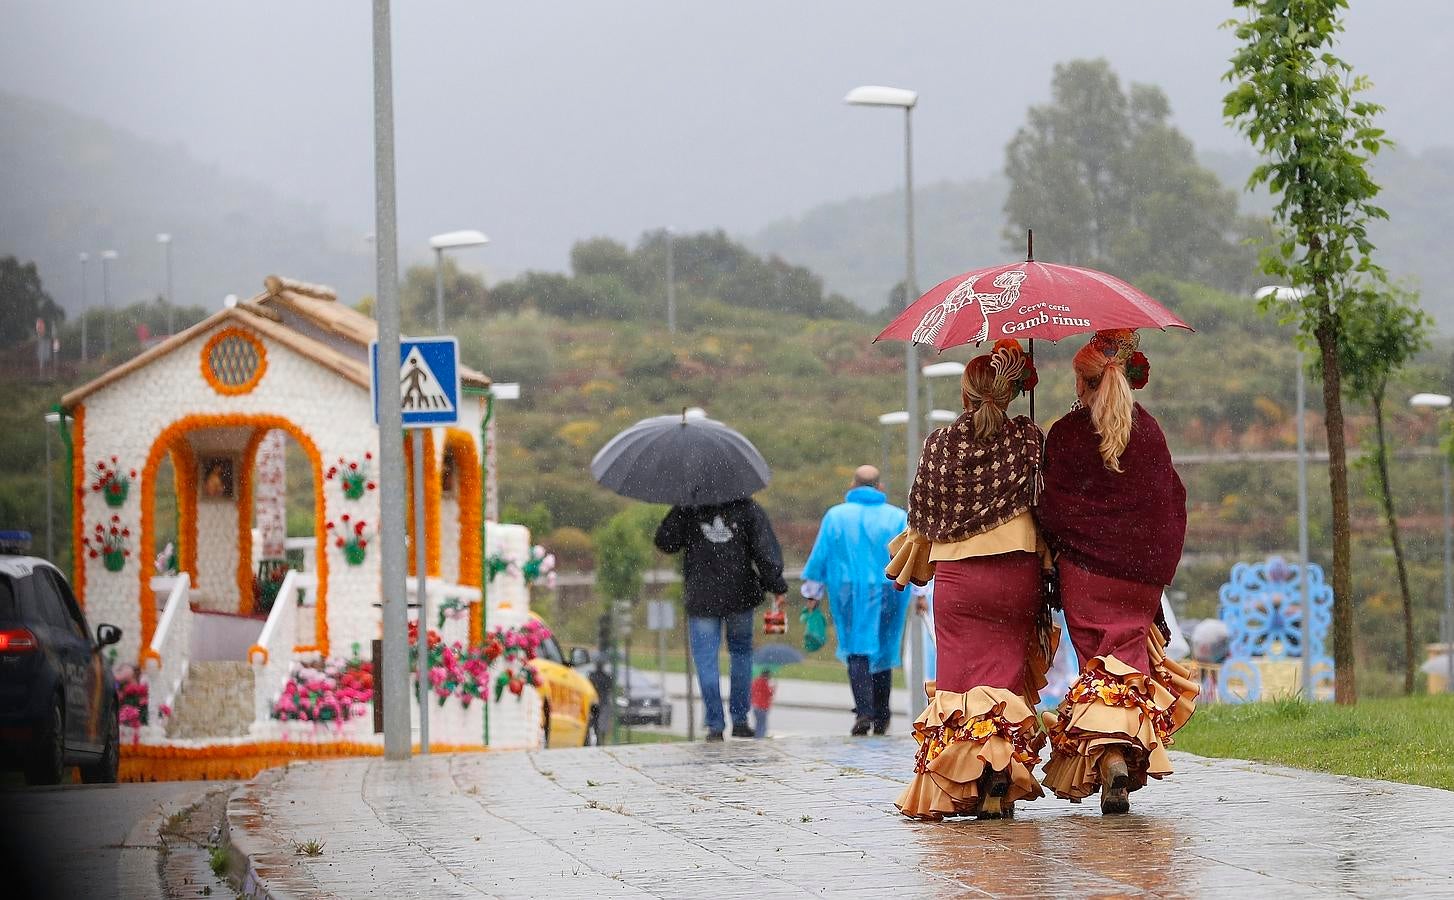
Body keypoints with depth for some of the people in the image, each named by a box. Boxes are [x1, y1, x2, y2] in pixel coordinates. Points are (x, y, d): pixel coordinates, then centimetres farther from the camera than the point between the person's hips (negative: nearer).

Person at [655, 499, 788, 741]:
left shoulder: (688, 511, -5)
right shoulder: (747, 508, -2)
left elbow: (665, 543, 2)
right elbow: (766, 550, -5)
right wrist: (777, 587, -1)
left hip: (702, 599, -1)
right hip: (740, 596, 1)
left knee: (706, 661, 3)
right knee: (741, 653, 17)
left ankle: (715, 725, -3)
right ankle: (740, 721, 15)